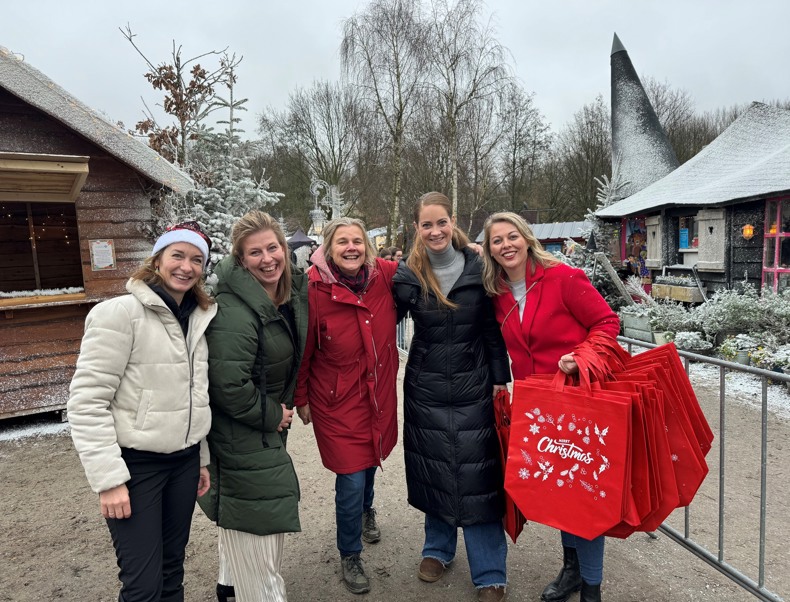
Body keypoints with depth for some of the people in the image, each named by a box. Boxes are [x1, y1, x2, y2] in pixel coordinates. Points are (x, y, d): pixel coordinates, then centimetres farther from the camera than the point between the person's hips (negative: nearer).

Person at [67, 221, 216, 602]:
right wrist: (109, 478, -18)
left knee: (172, 567, 18)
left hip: (184, 460, 6)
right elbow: (86, 402, -16)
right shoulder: (120, 313, -14)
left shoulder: (199, 317, 6)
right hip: (136, 462, -6)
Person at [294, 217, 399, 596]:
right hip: (337, 400, -4)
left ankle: (366, 510, 59)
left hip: (379, 393, 4)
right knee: (351, 479, 1)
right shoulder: (314, 288, -18)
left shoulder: (385, 275, -11)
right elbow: (302, 350, -9)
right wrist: (301, 399, -1)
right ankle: (349, 557, 28)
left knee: (371, 459, 24)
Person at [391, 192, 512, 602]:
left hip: (473, 387, -1)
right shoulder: (406, 276, -4)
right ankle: (438, 548, 38)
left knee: (477, 475, 3)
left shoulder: (477, 269, -4)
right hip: (425, 389, 1)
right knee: (433, 470, 14)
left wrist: (500, 379, 0)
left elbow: (492, 330, 0)